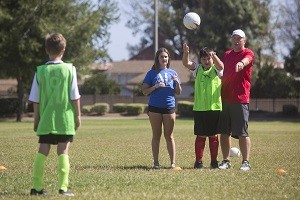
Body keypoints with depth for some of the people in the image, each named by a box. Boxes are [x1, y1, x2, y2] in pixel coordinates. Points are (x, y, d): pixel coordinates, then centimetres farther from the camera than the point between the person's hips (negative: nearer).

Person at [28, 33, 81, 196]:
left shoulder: (40, 71, 0)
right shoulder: (69, 69, -5)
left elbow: (35, 100, 3)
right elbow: (75, 97, -3)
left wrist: (36, 118, 13)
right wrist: (77, 116, 7)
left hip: (46, 120, 2)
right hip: (65, 119, -2)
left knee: (42, 151, 7)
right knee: (63, 152, 0)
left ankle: (37, 187, 6)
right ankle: (63, 187, -7)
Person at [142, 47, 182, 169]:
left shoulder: (172, 73, 11)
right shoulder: (152, 73, 5)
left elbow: (178, 92, 11)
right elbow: (144, 91, 2)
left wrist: (177, 83, -8)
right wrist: (155, 87, -13)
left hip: (169, 107, 1)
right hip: (155, 108, -1)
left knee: (169, 135, 3)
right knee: (156, 135, 4)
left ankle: (173, 162, 4)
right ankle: (156, 162, 7)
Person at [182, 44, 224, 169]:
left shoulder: (216, 69, 3)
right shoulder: (198, 69, 8)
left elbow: (221, 66, -20)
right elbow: (186, 63, -7)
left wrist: (213, 56, -39)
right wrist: (186, 53, -29)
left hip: (214, 108, -1)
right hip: (199, 108, 1)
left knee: (213, 136, 6)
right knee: (200, 136, 5)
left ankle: (214, 161, 13)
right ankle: (198, 161, 8)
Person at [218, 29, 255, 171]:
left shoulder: (248, 53, -3)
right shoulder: (227, 55, 17)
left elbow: (247, 59, -28)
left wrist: (242, 63, -50)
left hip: (240, 99, -6)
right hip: (225, 99, 6)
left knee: (242, 133, -6)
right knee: (224, 132, 7)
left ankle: (246, 162, -2)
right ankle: (226, 161, 15)